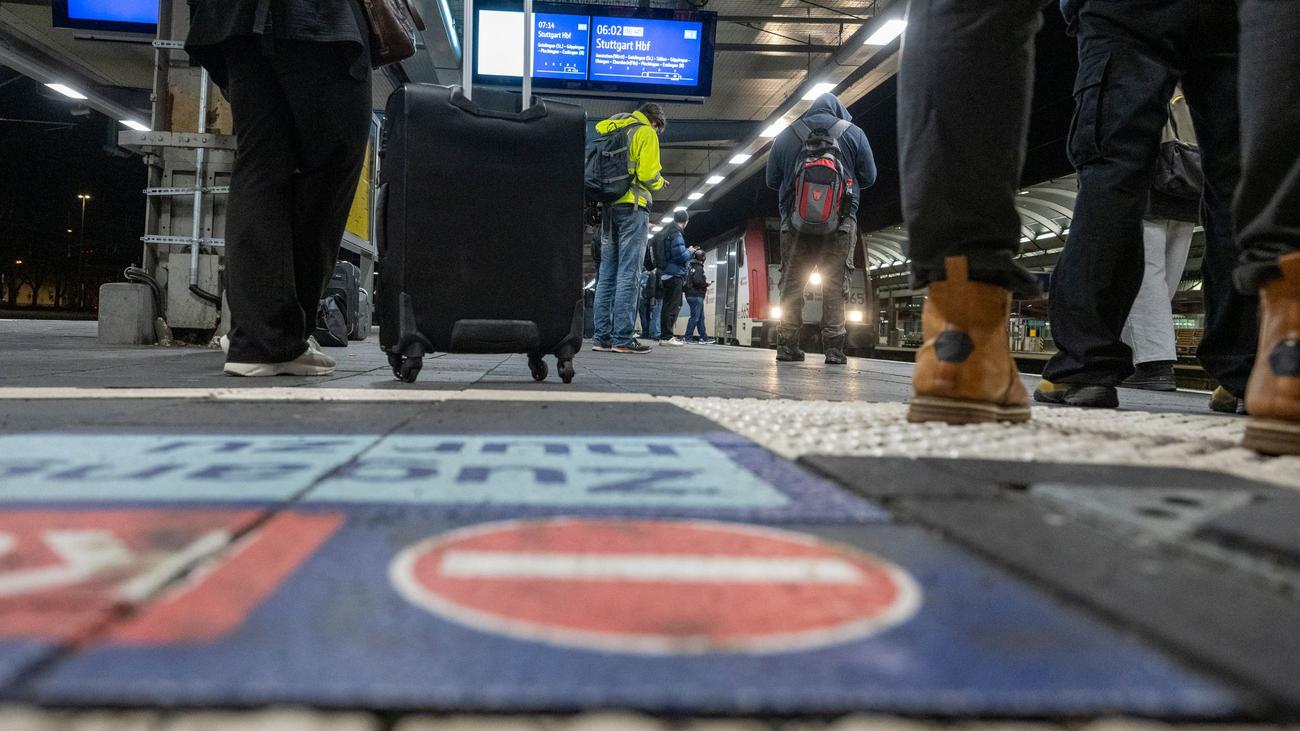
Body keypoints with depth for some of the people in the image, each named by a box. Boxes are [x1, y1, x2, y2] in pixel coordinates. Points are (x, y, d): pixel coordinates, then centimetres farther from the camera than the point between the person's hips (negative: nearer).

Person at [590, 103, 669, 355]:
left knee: (607, 272, 6)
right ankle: (622, 338, -13)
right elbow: (648, 174, -11)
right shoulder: (646, 133, -2)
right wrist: (660, 183, 7)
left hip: (608, 205, 7)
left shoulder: (611, 129, 20)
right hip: (632, 206, -7)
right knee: (628, 273, -9)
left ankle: (601, 337, 3)